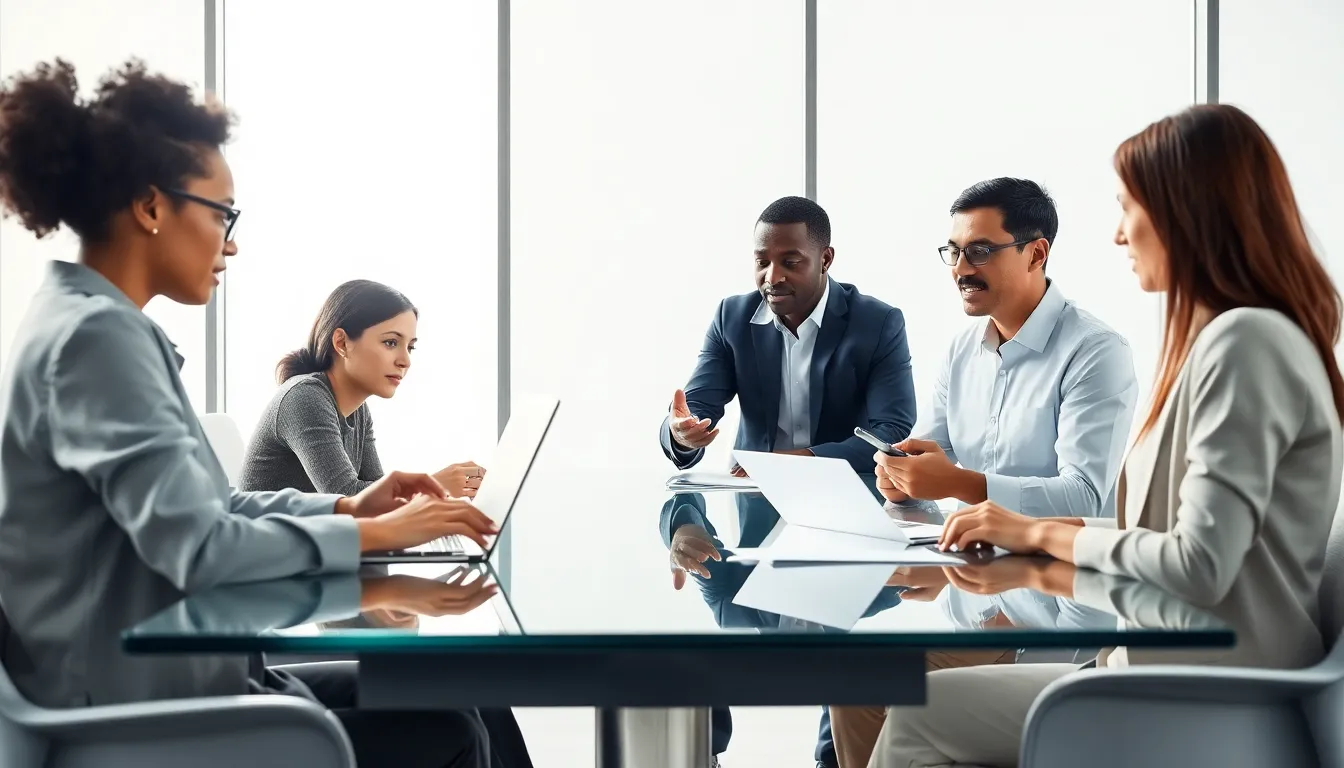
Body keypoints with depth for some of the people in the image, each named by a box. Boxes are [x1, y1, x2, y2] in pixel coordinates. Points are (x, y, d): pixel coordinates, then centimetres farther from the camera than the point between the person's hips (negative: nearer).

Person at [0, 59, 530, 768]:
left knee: (435, 696, 11)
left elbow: (193, 508, 14)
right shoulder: (96, 334, -21)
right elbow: (193, 546, -27)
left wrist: (345, 507, 5)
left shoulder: (94, 323, 10)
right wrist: (375, 534, -17)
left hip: (157, 678, 10)